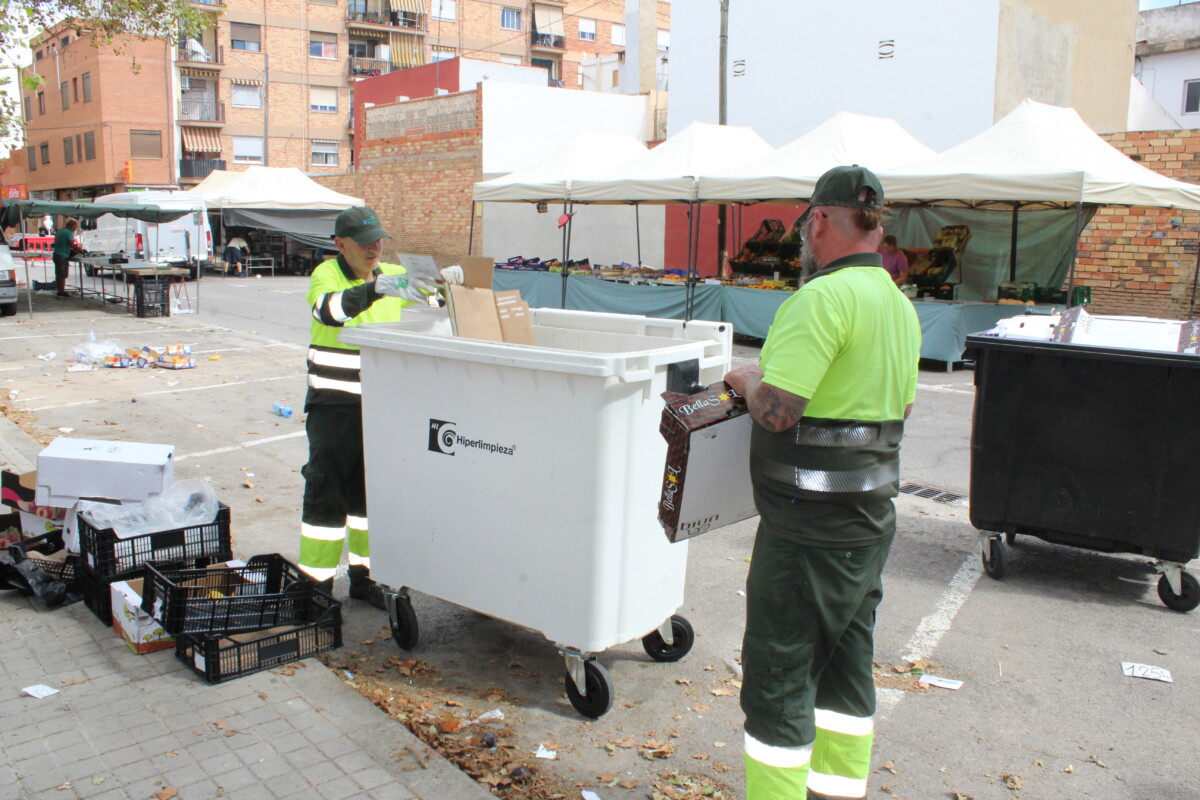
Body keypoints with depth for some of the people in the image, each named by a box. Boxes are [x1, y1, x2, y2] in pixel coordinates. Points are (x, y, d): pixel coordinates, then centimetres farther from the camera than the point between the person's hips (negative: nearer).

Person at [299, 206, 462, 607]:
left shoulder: (392, 274, 8)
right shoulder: (326, 274, -9)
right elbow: (329, 309, -30)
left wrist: (445, 281, -11)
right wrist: (377, 288, -46)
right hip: (333, 406, -5)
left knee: (372, 490, 12)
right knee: (326, 491, 1)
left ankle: (364, 575, 26)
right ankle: (316, 585, 12)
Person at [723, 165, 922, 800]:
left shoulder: (824, 297, -20)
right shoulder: (900, 305, 10)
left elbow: (778, 410, -25)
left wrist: (748, 380, -5)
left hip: (809, 527, -9)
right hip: (871, 516, 9)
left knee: (778, 670, 2)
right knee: (845, 661, 20)